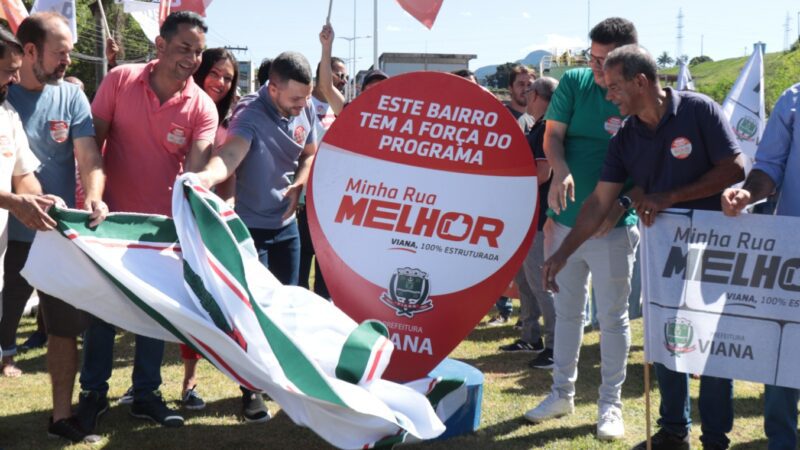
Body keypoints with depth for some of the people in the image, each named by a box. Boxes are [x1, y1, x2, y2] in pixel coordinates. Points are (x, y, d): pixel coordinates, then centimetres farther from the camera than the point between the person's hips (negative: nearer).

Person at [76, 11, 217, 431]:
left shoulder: (203, 107, -12)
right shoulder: (120, 80, -10)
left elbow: (196, 169, -21)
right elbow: (94, 142, -6)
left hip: (163, 222, 1)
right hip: (113, 214, 0)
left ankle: (146, 393, 25)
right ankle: (93, 391, 24)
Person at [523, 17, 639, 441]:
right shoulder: (574, 82, -1)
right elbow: (552, 135, -1)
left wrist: (618, 207, -18)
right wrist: (560, 171, -22)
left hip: (613, 227, -3)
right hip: (565, 219, 3)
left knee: (612, 317, 5)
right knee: (566, 311, 14)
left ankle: (610, 404, 17)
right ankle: (562, 392, 28)